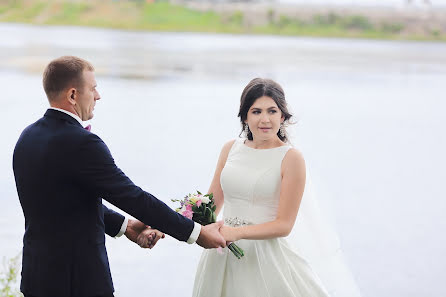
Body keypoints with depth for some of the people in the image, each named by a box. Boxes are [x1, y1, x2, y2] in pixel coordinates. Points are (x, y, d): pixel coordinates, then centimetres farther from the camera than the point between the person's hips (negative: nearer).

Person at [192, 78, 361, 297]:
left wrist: (236, 233, -22)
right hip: (222, 256, 5)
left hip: (265, 257, -4)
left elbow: (284, 225, -11)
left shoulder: (291, 158, -9)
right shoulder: (231, 148, 5)